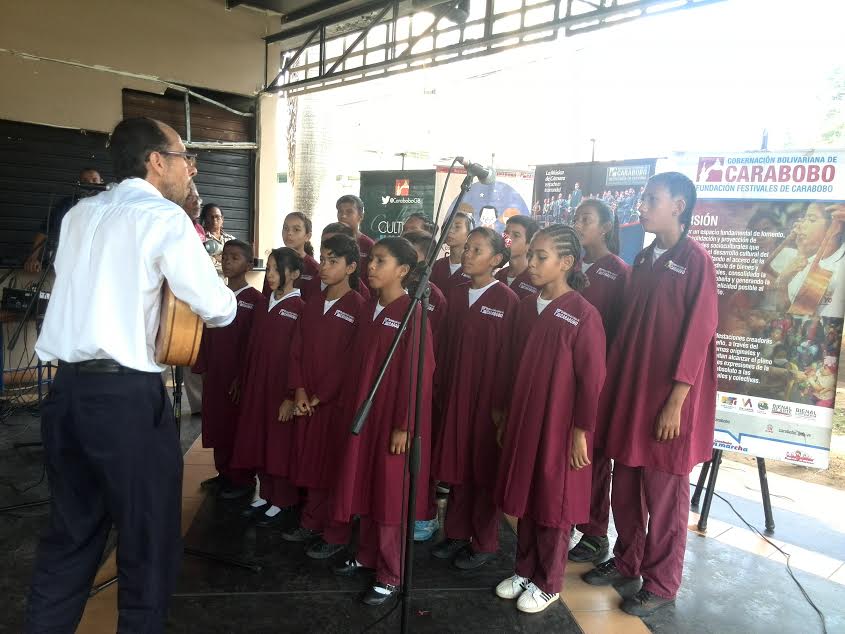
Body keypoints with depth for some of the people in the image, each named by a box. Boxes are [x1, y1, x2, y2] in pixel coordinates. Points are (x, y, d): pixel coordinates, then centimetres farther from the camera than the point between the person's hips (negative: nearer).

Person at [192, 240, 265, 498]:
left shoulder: (256, 300, -9)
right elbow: (206, 335, 11)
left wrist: (243, 377, -14)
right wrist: (201, 368, 7)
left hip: (239, 377, -6)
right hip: (214, 375, 6)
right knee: (216, 424, 13)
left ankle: (242, 480, 16)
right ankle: (224, 473, 29)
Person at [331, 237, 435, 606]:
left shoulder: (412, 311, -16)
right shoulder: (370, 307, 6)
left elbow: (418, 372, -18)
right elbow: (361, 362, 12)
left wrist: (404, 425, -18)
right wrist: (353, 406, 11)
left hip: (394, 415, -7)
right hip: (365, 409, 7)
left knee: (390, 493, 5)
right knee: (366, 486, 18)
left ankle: (390, 575, 21)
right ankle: (366, 554, 37)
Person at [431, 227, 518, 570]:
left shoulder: (507, 300, -10)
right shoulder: (456, 296, 7)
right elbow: (447, 347, 10)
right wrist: (442, 389, 8)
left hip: (488, 396, -5)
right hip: (455, 394, 5)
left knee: (484, 467, 7)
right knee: (457, 465, 13)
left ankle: (484, 542, 23)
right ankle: (457, 534, 30)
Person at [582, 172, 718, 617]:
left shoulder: (695, 260, -10)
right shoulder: (643, 259, 10)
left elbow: (698, 335, -13)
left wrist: (675, 403, -15)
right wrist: (612, 386, 10)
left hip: (668, 399, -6)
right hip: (629, 391, 7)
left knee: (664, 496, 6)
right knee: (624, 489, 15)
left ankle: (661, 584, 23)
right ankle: (627, 562, 33)